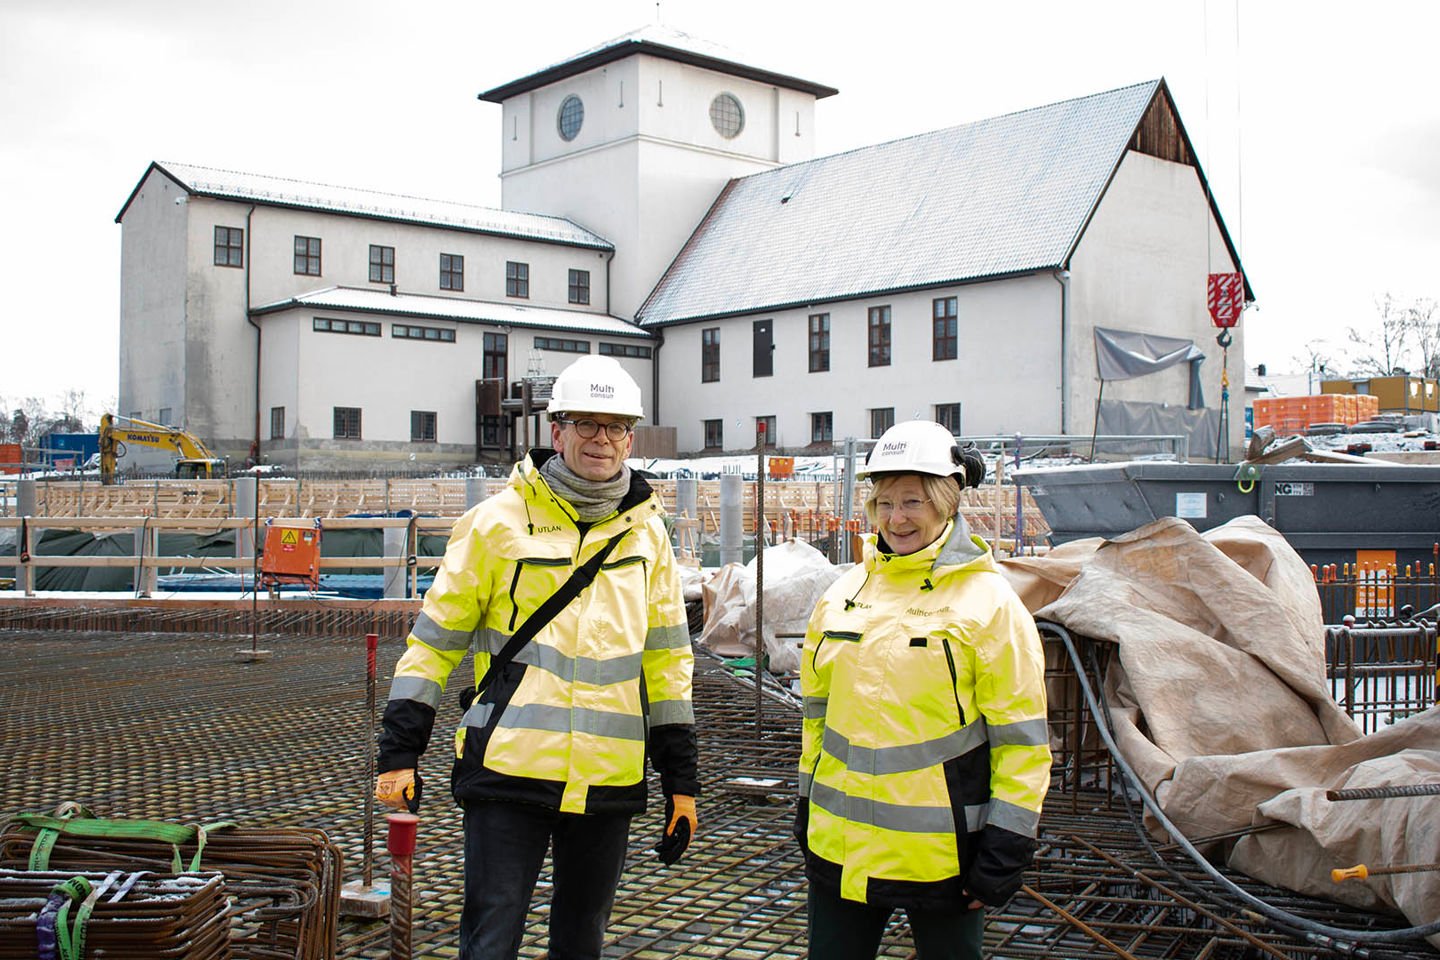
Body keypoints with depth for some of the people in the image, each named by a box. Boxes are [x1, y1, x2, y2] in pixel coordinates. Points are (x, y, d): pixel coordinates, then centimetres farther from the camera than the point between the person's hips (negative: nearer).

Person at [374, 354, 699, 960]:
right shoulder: (500, 520, -3)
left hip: (609, 782, 4)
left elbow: (666, 657, 12)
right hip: (509, 771, -3)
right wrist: (399, 751, -3)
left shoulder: (646, 530, 8)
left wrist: (681, 779, 10)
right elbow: (436, 638, 1)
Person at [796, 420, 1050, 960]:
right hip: (839, 844, 5)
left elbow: (1020, 736, -8)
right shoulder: (844, 594, 7)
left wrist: (1006, 848, -10)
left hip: (941, 849, -4)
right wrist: (807, 802, 16)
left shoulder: (987, 601, -8)